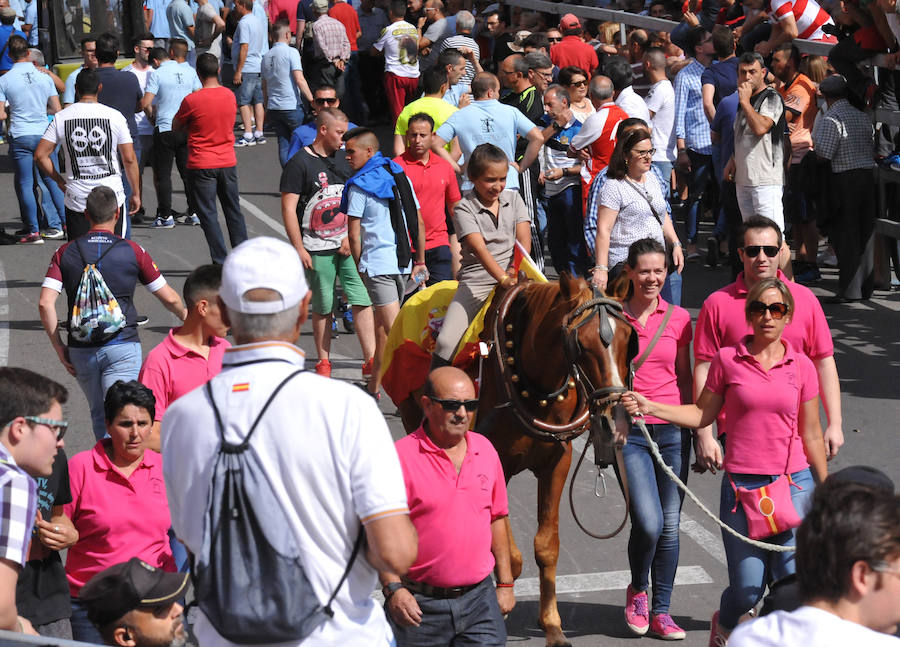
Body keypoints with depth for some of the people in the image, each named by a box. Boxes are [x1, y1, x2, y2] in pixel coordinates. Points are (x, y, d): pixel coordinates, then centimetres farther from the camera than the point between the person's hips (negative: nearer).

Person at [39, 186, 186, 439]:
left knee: (99, 416, 20)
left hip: (81, 349, 3)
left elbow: (45, 303, -7)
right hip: (123, 346, -3)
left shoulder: (66, 253, 4)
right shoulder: (132, 251, 0)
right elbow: (170, 299, 6)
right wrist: (185, 317, 27)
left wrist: (59, 347, 1)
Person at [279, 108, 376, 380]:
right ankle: (323, 363, 18)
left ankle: (370, 361, -3)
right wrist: (299, 248, -12)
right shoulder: (299, 163, -6)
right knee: (322, 308, 4)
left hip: (346, 246, 4)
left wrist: (351, 237, 4)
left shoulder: (342, 159, 11)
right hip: (317, 250, -4)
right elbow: (288, 209, -8)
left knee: (362, 300, -5)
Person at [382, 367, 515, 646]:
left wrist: (505, 583, 16)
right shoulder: (401, 457, -10)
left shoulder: (485, 449, 8)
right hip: (420, 605, -4)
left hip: (479, 599, 4)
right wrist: (393, 588, -20)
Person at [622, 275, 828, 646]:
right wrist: (649, 407, -5)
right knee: (748, 588, 0)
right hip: (742, 485, -1)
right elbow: (702, 414, 7)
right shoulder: (728, 360, 1)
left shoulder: (801, 366, 4)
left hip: (794, 484, 1)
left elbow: (811, 435, 9)